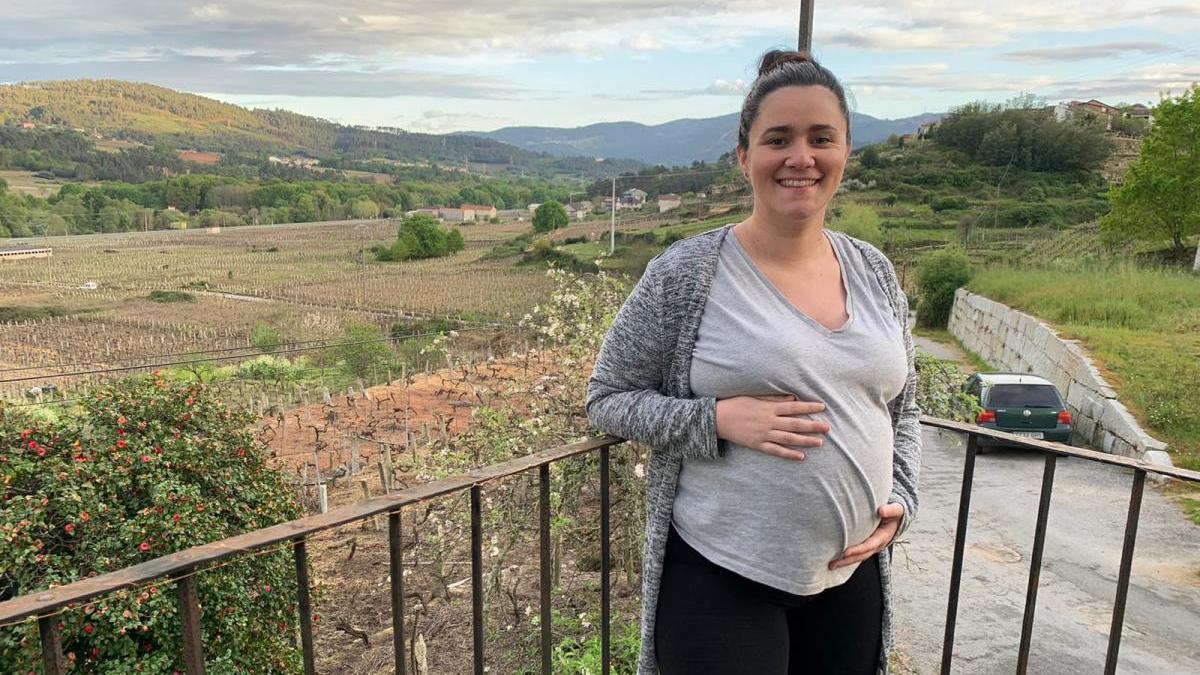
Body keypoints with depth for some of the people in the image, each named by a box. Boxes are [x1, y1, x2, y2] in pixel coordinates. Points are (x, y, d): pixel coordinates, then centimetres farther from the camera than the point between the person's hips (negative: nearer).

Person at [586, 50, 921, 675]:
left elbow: (903, 408, 14)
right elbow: (606, 398, -7)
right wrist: (717, 419, -21)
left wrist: (899, 497, -2)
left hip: (851, 576, 5)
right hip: (720, 580, -5)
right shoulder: (685, 273, -12)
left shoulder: (875, 271, 3)